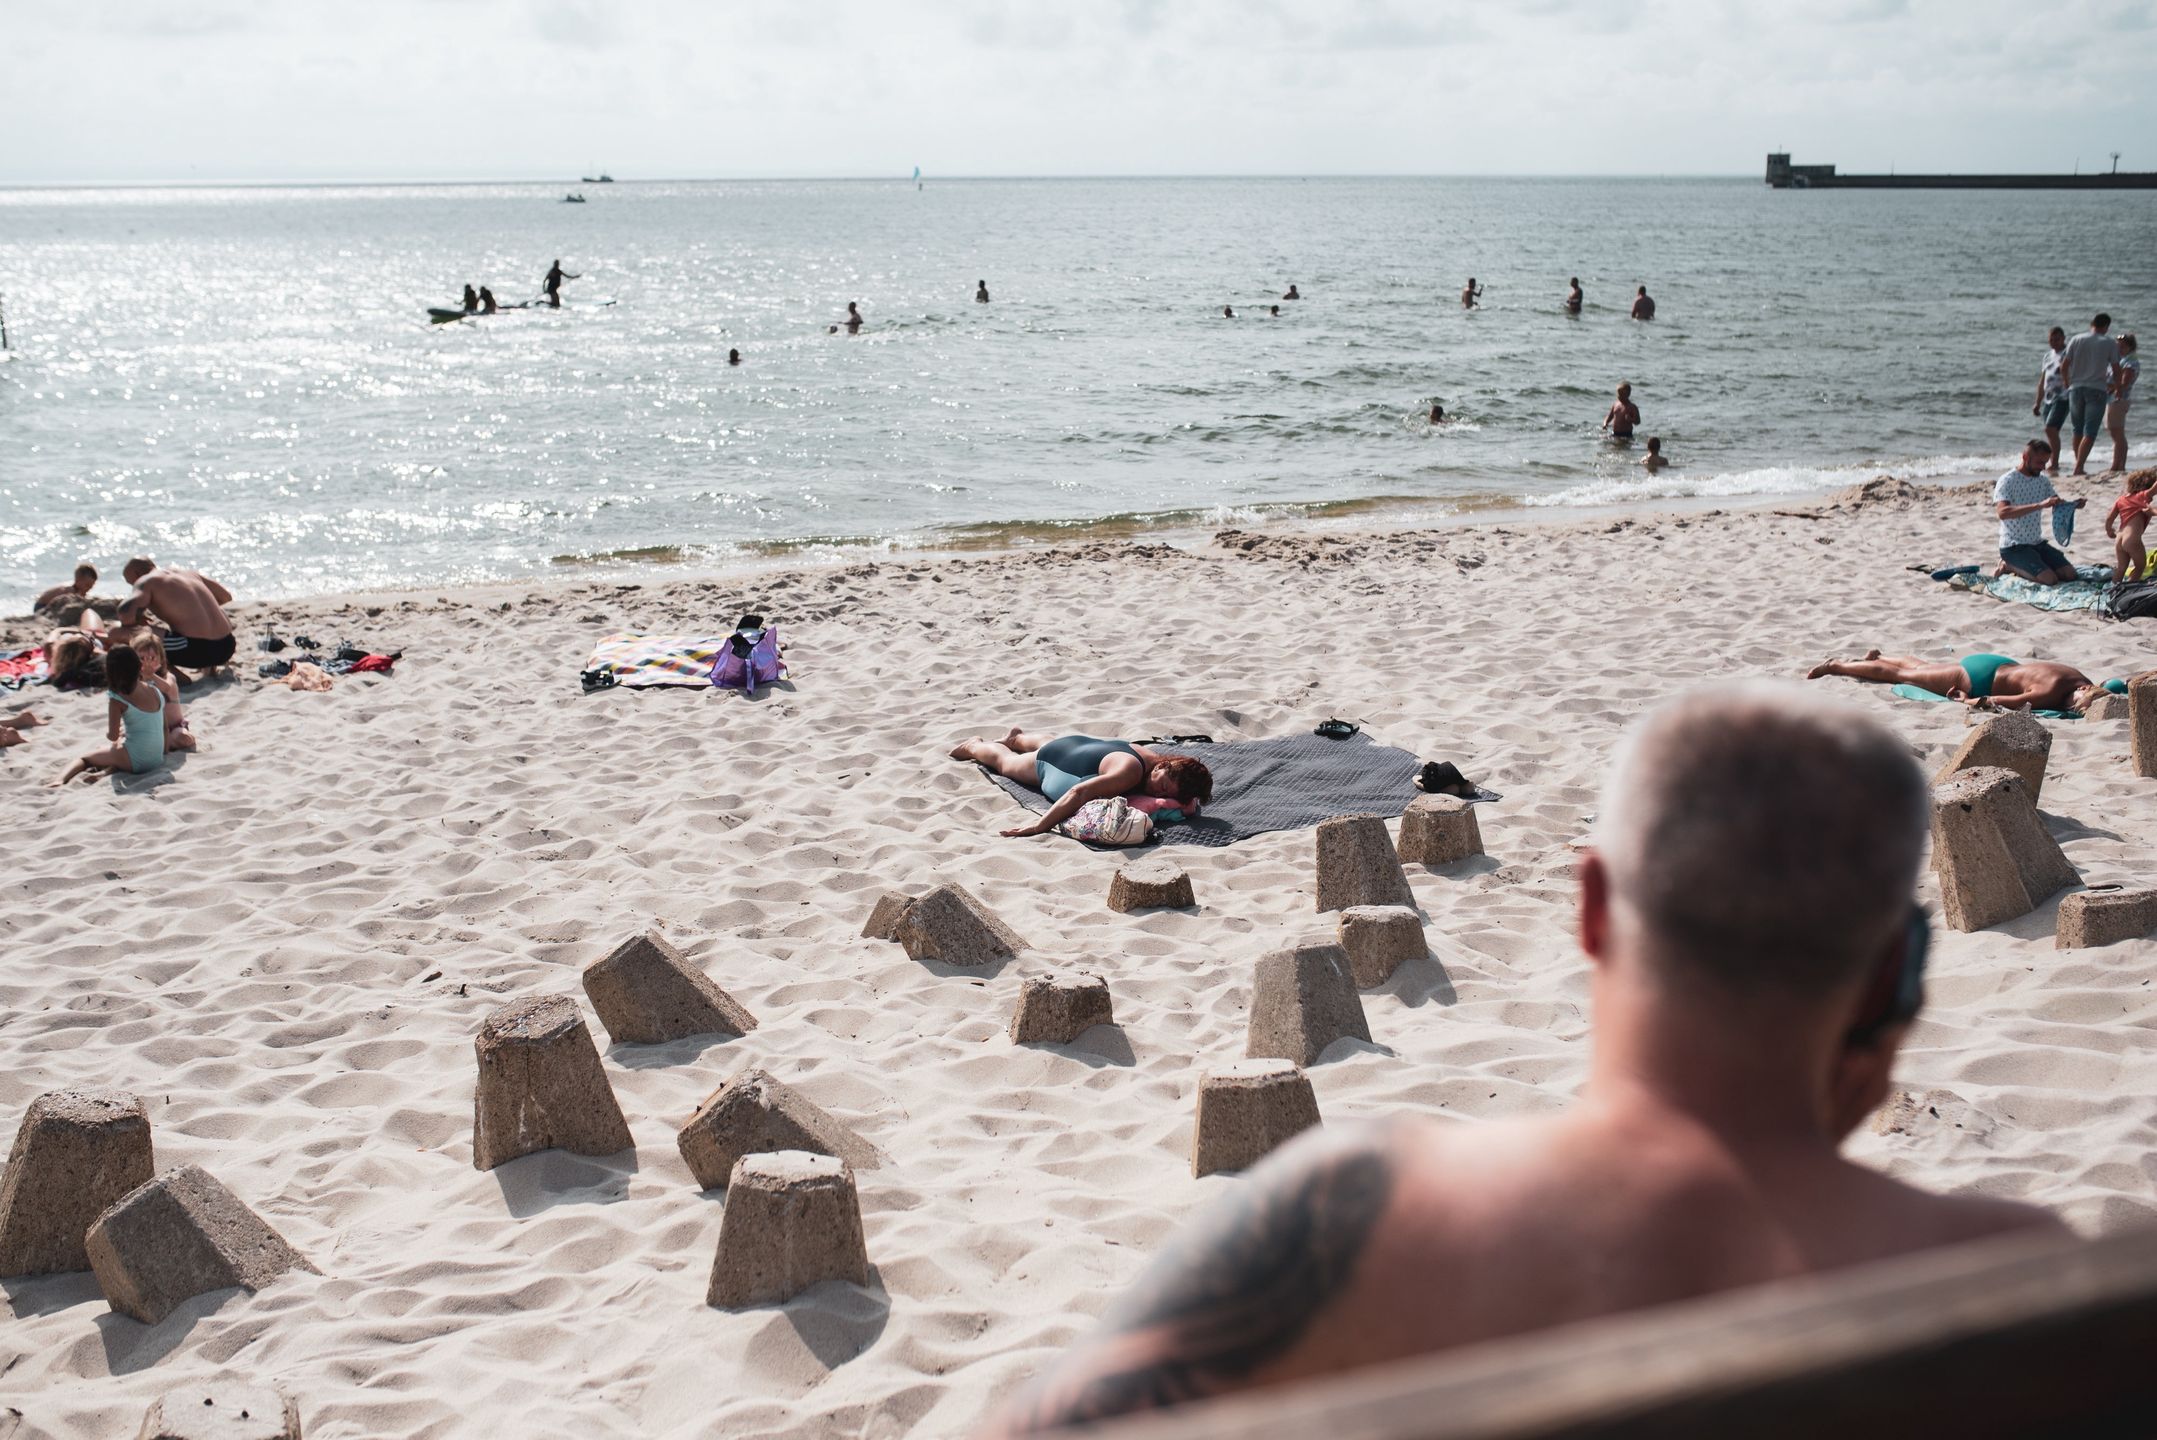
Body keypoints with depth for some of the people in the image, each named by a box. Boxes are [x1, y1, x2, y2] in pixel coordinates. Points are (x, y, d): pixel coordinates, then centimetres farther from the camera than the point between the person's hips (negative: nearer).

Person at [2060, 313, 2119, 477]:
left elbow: (2064, 366, 2)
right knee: (2089, 433, -4)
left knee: (2078, 431, 15)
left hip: (2076, 388, 3)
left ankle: (2078, 466, 21)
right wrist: (2113, 385, 18)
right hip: (2097, 390, -3)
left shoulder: (2076, 340, 4)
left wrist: (2067, 383, 18)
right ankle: (2078, 467, -15)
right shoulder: (2110, 343, -1)